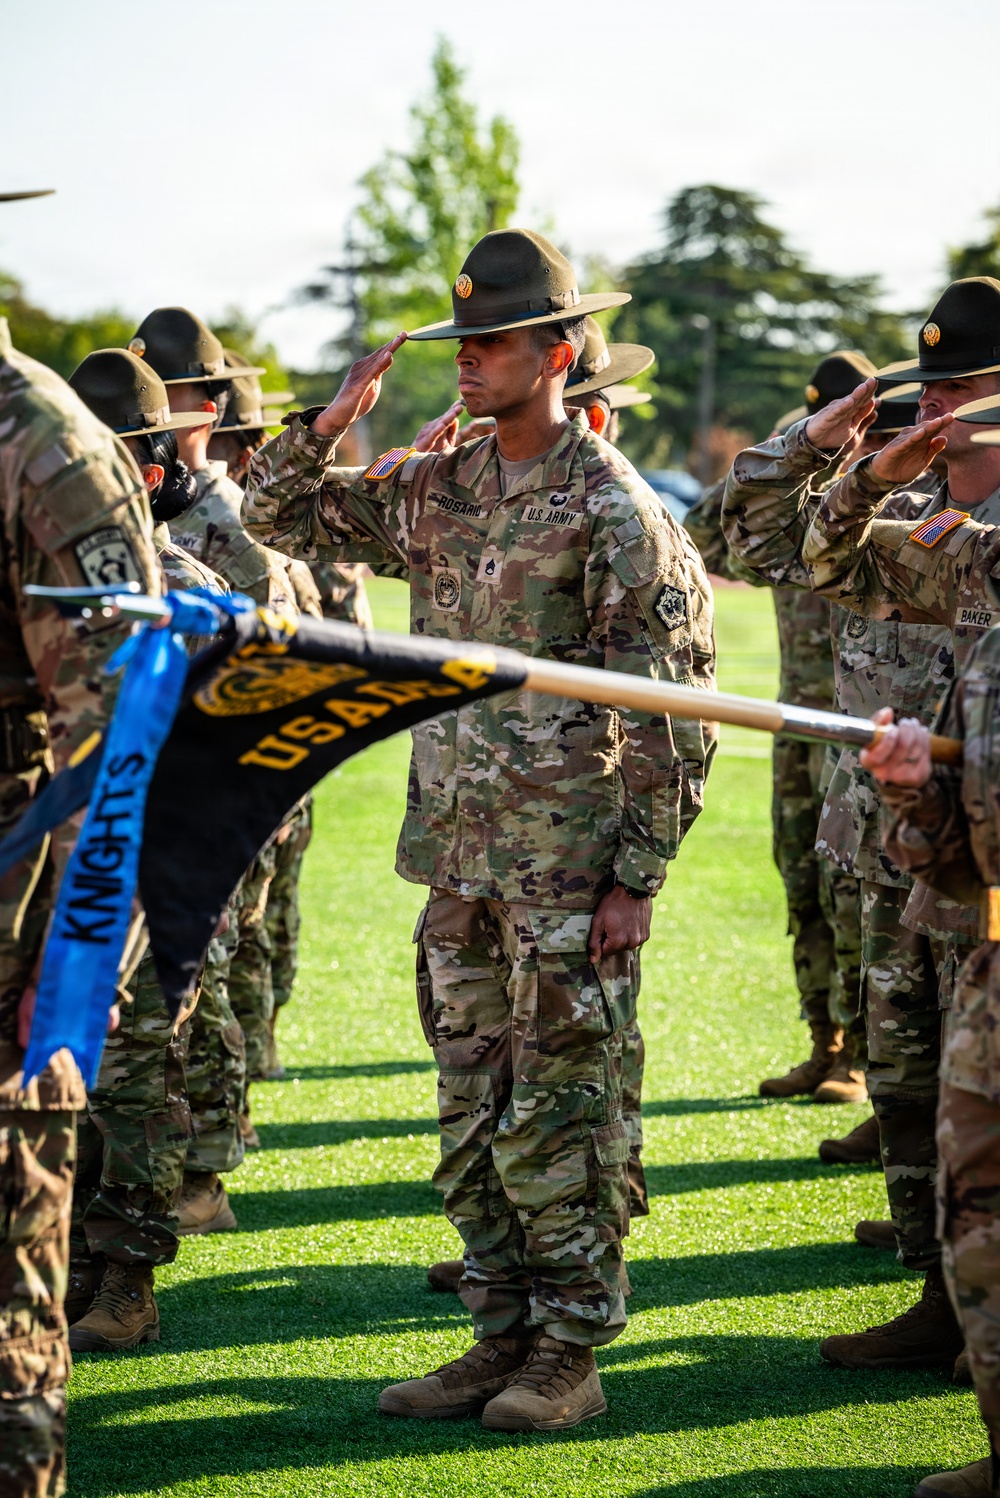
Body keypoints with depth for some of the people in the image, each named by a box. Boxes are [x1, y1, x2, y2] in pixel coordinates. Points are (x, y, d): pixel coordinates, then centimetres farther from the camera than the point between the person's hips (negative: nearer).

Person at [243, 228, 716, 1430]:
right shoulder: (434, 490, 10)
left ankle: (570, 1356, 7)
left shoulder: (616, 510, -9)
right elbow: (277, 513, 18)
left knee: (558, 1113, -2)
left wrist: (637, 878, -14)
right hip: (457, 854, 7)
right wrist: (333, 418, -1)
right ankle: (502, 1340, 20)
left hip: (568, 866, -7)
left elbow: (668, 715, -10)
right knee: (473, 1110, 11)